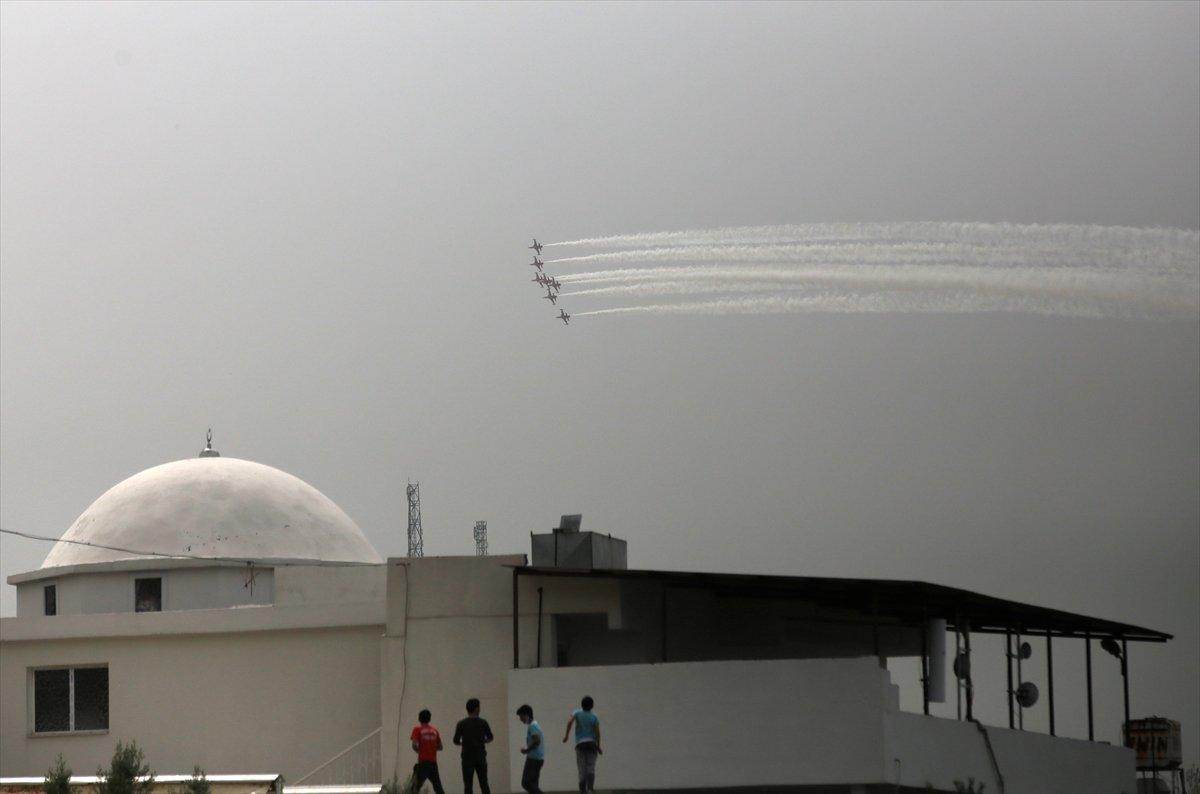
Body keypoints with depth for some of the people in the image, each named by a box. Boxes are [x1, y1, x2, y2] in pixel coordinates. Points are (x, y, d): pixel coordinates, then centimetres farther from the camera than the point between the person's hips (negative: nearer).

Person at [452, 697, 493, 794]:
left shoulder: (461, 723, -5)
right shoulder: (483, 722, -1)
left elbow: (456, 741, -4)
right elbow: (490, 738, 9)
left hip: (467, 758, -1)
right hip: (481, 757, 2)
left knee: (468, 785, 0)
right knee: (484, 784, 10)